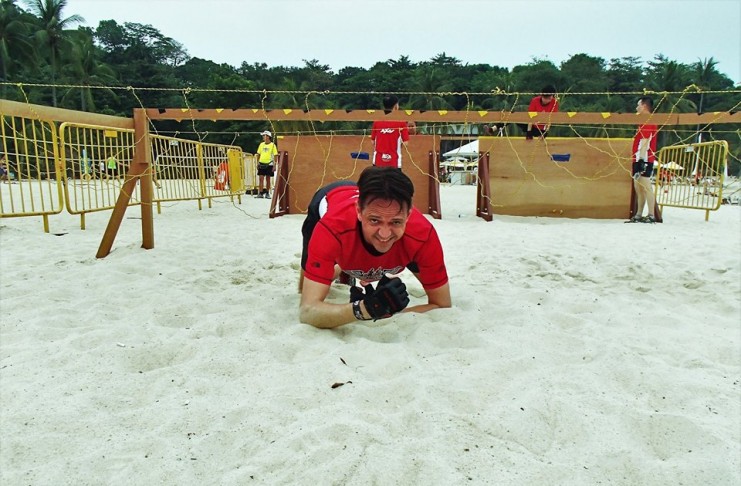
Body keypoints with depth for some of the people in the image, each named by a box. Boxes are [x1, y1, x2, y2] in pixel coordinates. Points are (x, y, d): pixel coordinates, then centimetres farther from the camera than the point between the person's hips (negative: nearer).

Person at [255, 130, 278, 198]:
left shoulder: (272, 145, -2)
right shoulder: (261, 144, 9)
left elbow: (275, 156, -4)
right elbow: (259, 154, 14)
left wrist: (274, 166, -8)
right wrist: (257, 163, 9)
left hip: (269, 164, -3)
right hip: (261, 164, 3)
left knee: (268, 179, 4)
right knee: (261, 178, -2)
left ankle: (267, 193, 13)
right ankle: (261, 193, 1)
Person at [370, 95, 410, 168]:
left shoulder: (377, 121, 1)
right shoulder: (401, 121, -7)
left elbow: (373, 141, 6)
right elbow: (405, 143, -7)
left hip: (378, 160, 3)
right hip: (394, 162, -3)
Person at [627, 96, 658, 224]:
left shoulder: (648, 121, -10)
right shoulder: (644, 122, 21)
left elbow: (645, 142, -19)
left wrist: (642, 160, -24)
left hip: (644, 160, -11)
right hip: (639, 159, 11)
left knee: (645, 186, -11)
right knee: (638, 187, 12)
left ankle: (651, 216, -10)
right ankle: (638, 215, 18)